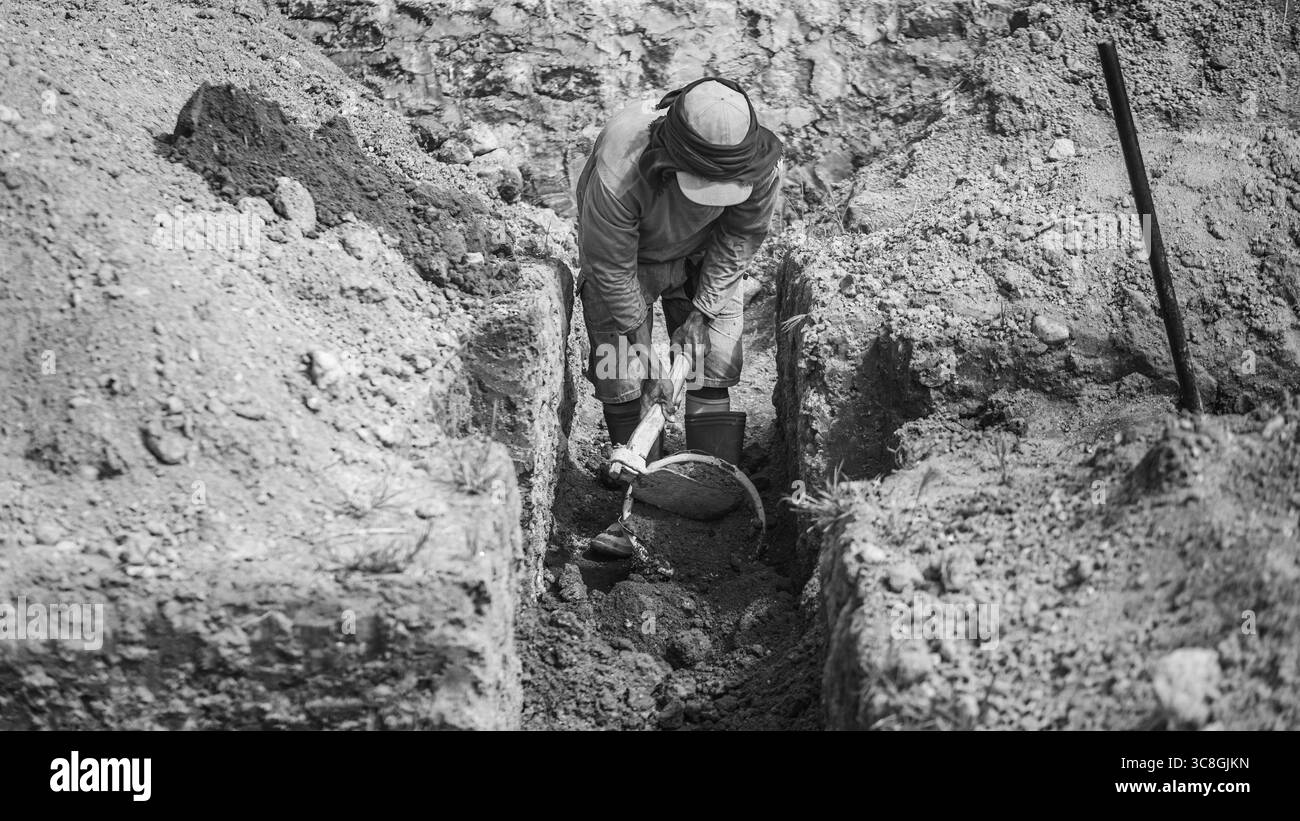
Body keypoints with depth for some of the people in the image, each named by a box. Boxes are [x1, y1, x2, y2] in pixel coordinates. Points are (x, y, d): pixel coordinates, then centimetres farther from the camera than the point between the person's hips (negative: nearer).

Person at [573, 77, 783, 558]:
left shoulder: (761, 167, -33)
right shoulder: (618, 173, -42)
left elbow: (739, 240, -13)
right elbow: (612, 269, -28)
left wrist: (703, 312, -12)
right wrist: (644, 349, -22)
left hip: (701, 258, 2)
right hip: (627, 253, -2)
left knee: (716, 371, -7)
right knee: (623, 379, -6)